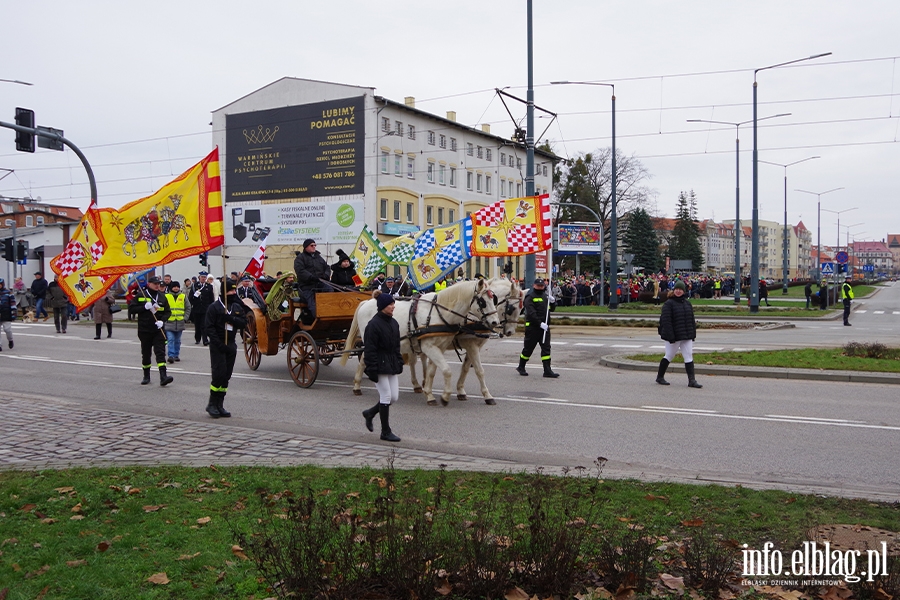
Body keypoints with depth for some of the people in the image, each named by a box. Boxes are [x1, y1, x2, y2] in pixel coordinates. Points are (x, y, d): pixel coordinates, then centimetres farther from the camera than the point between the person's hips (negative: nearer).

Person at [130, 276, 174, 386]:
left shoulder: (162, 296, 8)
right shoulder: (140, 295, 0)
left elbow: (168, 311, 10)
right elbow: (132, 309, -2)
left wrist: (162, 321, -8)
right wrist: (145, 307, -17)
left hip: (158, 329, 1)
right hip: (144, 330, -1)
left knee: (160, 352, -10)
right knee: (145, 353, 10)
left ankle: (163, 377, -18)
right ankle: (146, 376, 25)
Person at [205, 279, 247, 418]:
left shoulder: (237, 307, 11)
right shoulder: (214, 307, -6)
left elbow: (244, 322, 2)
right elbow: (209, 328, -10)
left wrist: (231, 319, -16)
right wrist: (219, 344, -18)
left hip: (231, 344, 6)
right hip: (218, 346, -6)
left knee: (226, 376, 7)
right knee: (219, 374, -12)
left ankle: (220, 405, 14)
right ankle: (212, 404, 1)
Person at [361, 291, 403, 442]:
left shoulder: (394, 323, 10)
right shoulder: (374, 324, -15)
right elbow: (369, 350, -16)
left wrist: (399, 363, 14)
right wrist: (372, 370, -19)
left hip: (392, 365, 8)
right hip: (380, 365, -8)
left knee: (394, 396, 8)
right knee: (386, 396, -3)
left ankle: (370, 413, 30)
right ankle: (386, 432, 8)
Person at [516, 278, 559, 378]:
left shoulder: (545, 295, 14)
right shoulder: (530, 297, -8)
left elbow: (551, 309, 17)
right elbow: (531, 313, -17)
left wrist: (552, 301, -3)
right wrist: (540, 323, -23)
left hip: (545, 326, 6)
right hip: (532, 326, -6)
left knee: (546, 347, 2)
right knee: (529, 348, 3)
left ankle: (547, 370, 2)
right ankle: (521, 367, 21)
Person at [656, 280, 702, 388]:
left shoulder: (687, 303, 12)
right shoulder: (668, 304, -9)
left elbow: (692, 320, 16)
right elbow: (666, 321, -16)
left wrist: (693, 334, 9)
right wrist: (670, 336, -21)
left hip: (687, 337, 6)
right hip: (673, 337, -6)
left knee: (689, 357, 0)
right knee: (669, 356, 5)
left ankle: (692, 380, -1)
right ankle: (659, 377, 21)